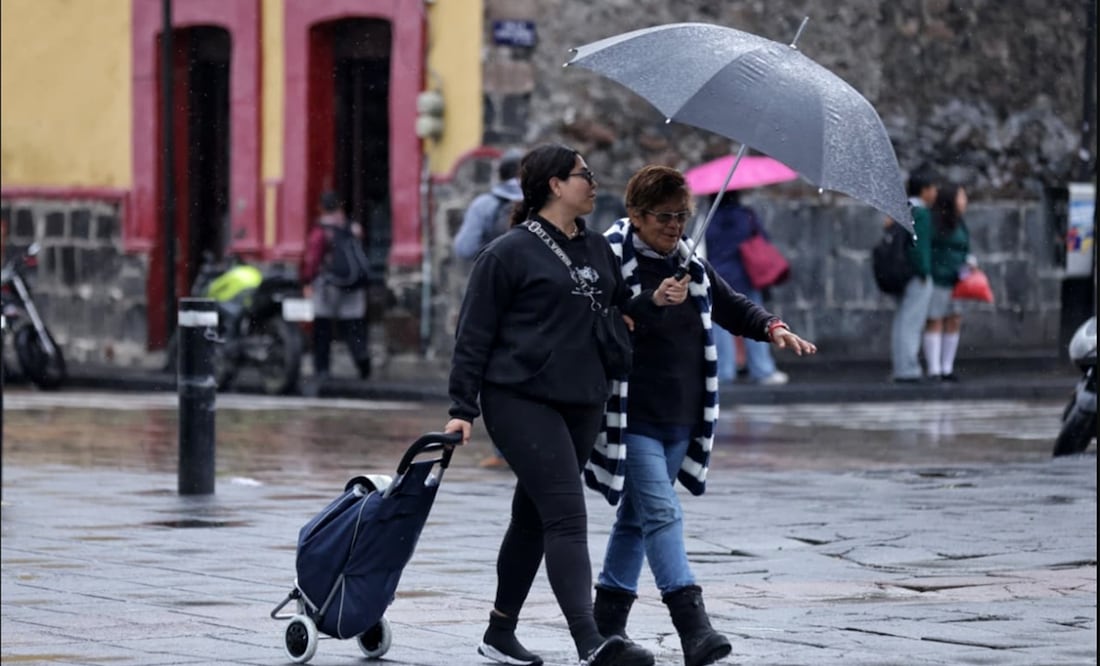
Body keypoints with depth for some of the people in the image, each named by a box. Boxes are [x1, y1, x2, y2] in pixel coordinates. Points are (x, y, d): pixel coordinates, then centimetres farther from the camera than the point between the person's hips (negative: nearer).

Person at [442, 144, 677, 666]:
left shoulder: (598, 249, 14)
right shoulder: (510, 253, -6)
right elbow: (474, 334, -5)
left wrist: (654, 301, 1)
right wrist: (463, 408, -8)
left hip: (582, 404, 7)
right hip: (521, 402, -7)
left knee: (534, 518, 15)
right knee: (567, 517, -17)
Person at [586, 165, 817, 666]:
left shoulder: (691, 266, 12)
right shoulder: (612, 262, -11)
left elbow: (731, 306, 18)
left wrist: (772, 327, -1)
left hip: (679, 419, 8)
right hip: (633, 418, -8)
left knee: (637, 517, 15)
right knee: (661, 513, -15)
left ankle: (608, 620, 24)